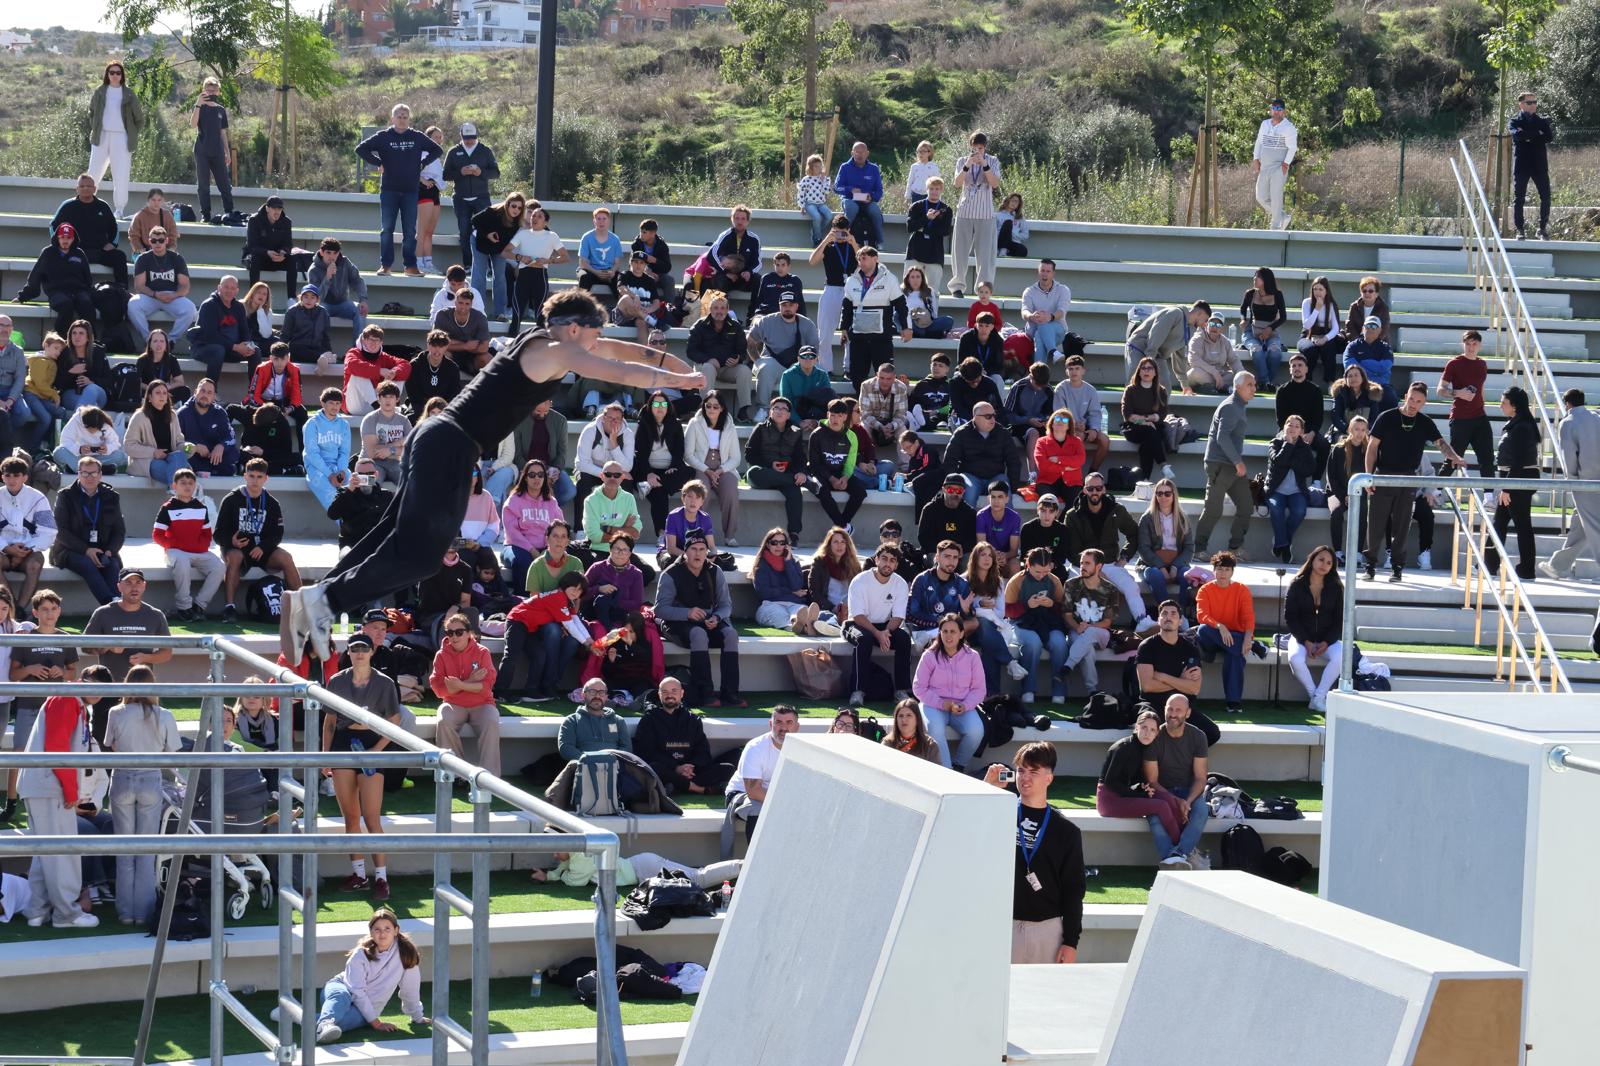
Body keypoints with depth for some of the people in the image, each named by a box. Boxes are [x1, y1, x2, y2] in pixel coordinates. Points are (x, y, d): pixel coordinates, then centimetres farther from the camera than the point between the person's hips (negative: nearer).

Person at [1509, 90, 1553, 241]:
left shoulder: (1542, 121, 12)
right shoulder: (1514, 121, 5)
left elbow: (1550, 137, -4)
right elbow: (1517, 135, -16)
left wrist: (1529, 137, -11)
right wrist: (1538, 134, -14)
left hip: (1540, 165, 2)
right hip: (1521, 165, -2)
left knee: (1545, 196, -3)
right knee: (1518, 198, -2)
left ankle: (1543, 229, 8)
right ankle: (1520, 230, 4)